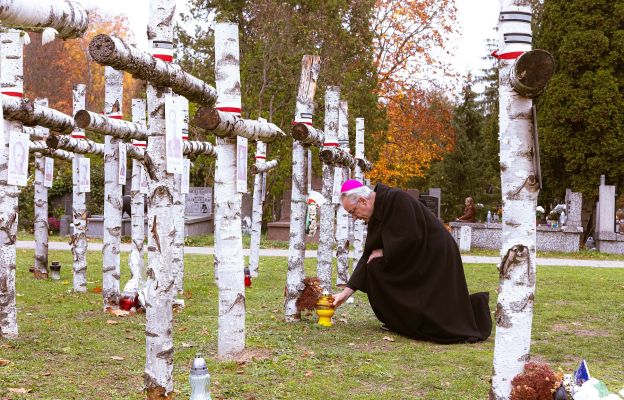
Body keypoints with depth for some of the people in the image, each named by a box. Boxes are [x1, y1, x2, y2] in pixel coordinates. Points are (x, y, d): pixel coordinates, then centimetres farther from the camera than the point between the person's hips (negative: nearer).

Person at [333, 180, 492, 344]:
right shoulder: (376, 212, 7)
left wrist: (384, 252, -11)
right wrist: (347, 291, 2)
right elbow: (369, 255, 6)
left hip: (437, 258, -9)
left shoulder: (396, 200, -21)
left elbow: (410, 238, -27)